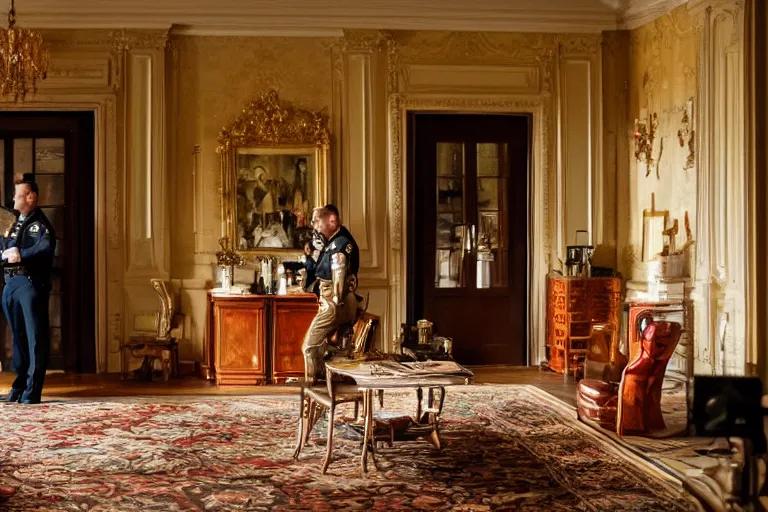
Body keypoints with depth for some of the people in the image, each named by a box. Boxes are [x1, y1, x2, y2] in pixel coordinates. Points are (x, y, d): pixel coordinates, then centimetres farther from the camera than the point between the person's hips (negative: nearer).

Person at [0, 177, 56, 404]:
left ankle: (32, 390, -7)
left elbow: (45, 248, -21)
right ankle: (19, 384, 20)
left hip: (30, 283, -8)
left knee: (35, 336, -6)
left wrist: (22, 255, -26)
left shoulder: (40, 224, -3)